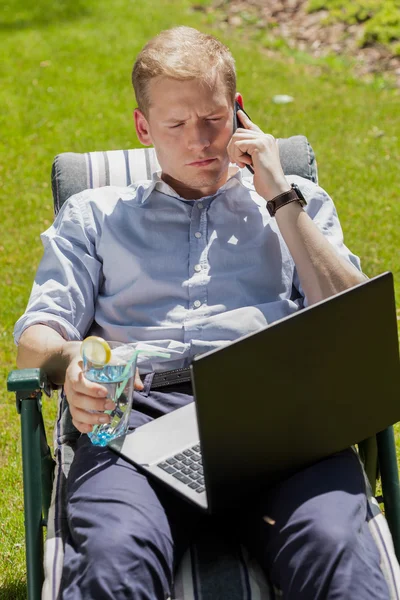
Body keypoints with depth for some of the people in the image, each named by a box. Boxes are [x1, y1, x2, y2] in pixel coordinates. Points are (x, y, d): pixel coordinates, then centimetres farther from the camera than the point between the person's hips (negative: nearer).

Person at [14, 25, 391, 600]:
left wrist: (280, 197, 10)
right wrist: (70, 361, -12)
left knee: (337, 550, -35)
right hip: (143, 409, 0)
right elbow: (36, 335, 15)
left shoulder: (296, 202, 28)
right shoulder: (93, 215, 27)